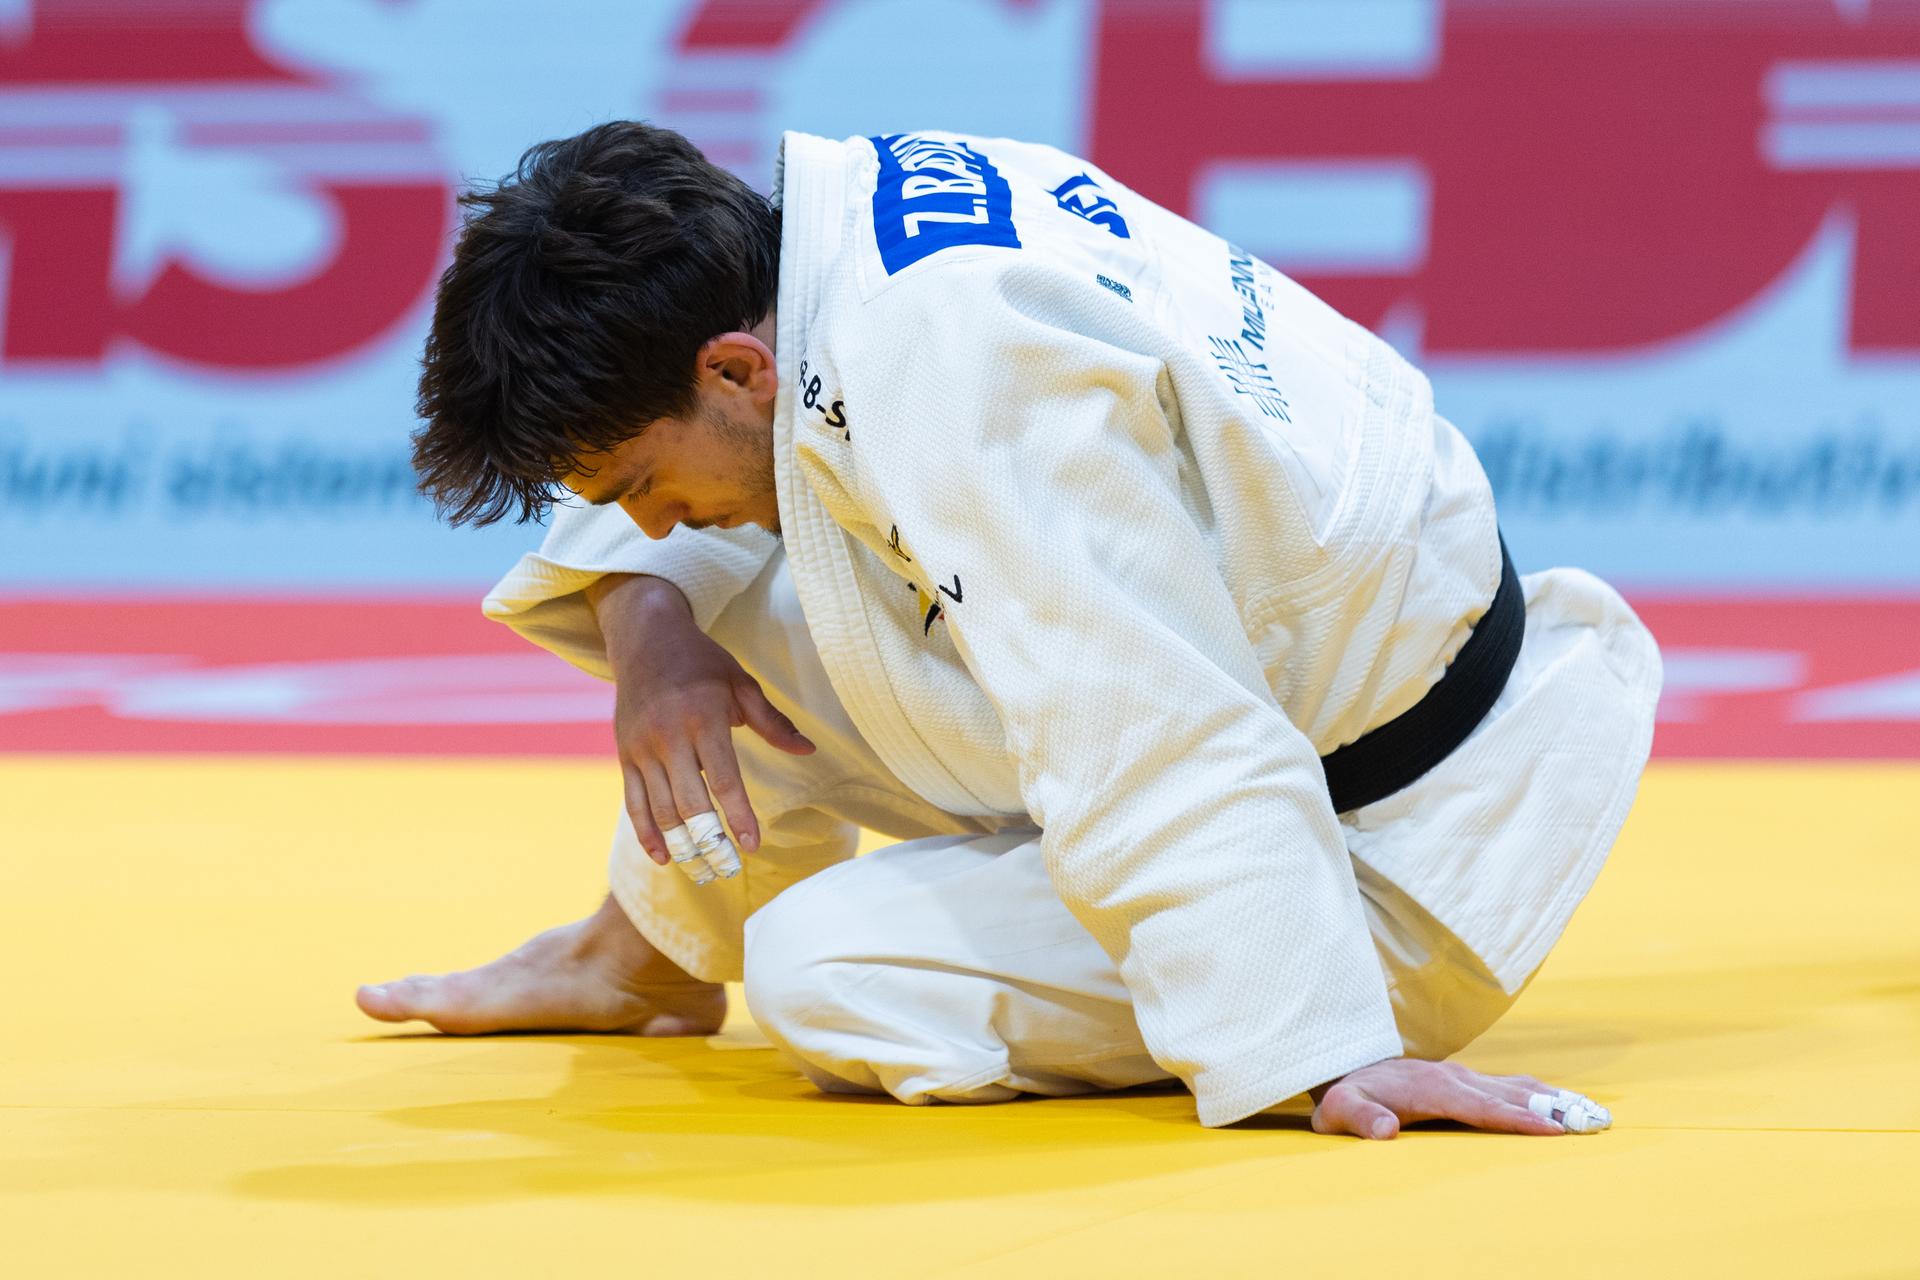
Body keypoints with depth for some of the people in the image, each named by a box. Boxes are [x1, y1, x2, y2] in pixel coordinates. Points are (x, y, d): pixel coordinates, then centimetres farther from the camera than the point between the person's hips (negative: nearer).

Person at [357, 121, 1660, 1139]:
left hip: (1401, 856, -9)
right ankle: (648, 955, 29)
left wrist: (1332, 1055, -39)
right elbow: (639, 409, 14)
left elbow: (1166, 755, -37)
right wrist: (640, 623, -4)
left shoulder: (946, 379, -33)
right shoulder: (850, 196, -5)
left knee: (832, 978, -19)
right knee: (723, 594, 8)